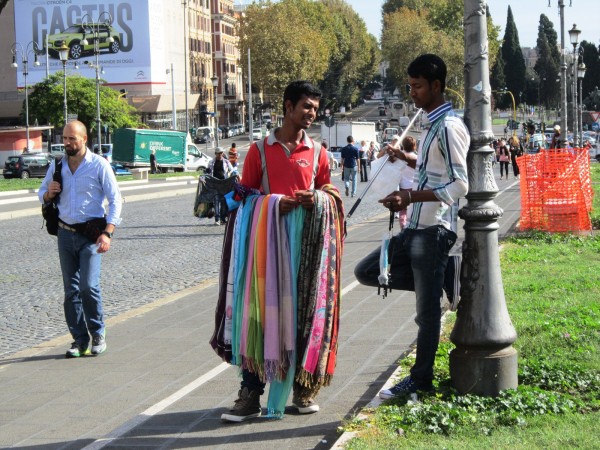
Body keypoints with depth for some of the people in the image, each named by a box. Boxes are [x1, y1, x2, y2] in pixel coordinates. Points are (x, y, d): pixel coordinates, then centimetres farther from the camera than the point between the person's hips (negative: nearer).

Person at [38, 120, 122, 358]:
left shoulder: (99, 165, -5)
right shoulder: (56, 165, 8)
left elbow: (115, 200, -6)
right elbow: (42, 194, 19)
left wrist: (107, 233, -16)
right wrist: (49, 193, -7)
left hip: (91, 234, -4)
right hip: (65, 233, 5)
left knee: (89, 285, -14)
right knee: (71, 289, 5)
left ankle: (98, 334, 4)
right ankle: (79, 339, 13)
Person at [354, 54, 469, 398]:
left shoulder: (449, 127, -15)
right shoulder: (432, 125, 16)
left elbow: (460, 185, -21)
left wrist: (411, 197, -24)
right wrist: (408, 160, 14)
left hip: (436, 230, -10)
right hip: (417, 228, 10)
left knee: (427, 308, -2)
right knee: (367, 272, 11)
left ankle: (421, 379, 9)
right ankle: (442, 281, 14)